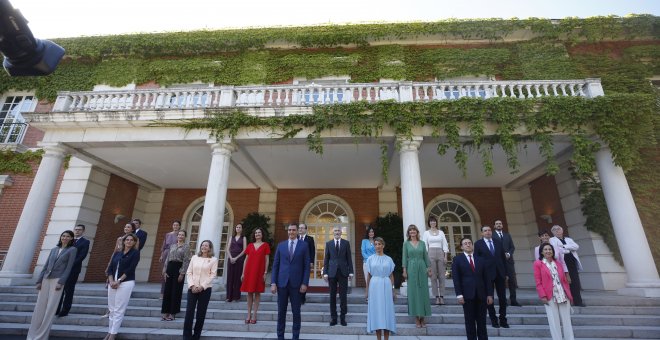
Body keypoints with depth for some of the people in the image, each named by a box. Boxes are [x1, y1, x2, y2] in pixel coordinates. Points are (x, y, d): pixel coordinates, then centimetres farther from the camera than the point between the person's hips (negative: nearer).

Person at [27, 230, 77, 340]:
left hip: (57, 280, -5)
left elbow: (69, 267, -7)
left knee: (50, 308, -2)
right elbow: (46, 266, 14)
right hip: (46, 279, 5)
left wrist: (61, 282, -14)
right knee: (39, 307, 6)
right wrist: (39, 280, 5)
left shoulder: (72, 250, -1)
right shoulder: (54, 249, 14)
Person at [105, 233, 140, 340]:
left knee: (119, 310, -4)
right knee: (112, 309, 11)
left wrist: (119, 281, -14)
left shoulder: (135, 252, -1)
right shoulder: (117, 253, 14)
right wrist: (111, 281, -7)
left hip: (126, 283, -5)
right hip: (112, 283, 5)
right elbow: (110, 268, 8)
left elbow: (131, 269, -9)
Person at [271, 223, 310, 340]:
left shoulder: (304, 246, 1)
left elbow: (307, 266, 0)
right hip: (282, 282, 2)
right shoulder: (281, 245, 6)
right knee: (281, 312, 9)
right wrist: (273, 282, -2)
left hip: (296, 283, -1)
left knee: (296, 312, 7)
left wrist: (305, 283, -7)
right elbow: (275, 265, 5)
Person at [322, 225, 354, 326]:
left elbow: (349, 258, 5)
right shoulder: (328, 243, 5)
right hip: (332, 272, 0)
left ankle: (343, 317, 17)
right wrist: (325, 272, -1)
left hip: (343, 272, 0)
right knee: (332, 295, 7)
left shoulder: (346, 243, 4)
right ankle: (333, 317, 18)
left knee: (343, 295, 3)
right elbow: (326, 259, 5)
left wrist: (351, 272, 0)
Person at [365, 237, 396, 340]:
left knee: (387, 311, 3)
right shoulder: (370, 259, 3)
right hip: (374, 286, 0)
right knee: (376, 311, 4)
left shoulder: (389, 259, 4)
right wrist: (367, 291, 4)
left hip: (386, 286, 0)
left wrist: (393, 290, 3)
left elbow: (391, 276, 7)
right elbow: (368, 275, 5)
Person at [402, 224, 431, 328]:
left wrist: (429, 268, 2)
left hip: (422, 268, 2)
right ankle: (417, 317, 10)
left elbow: (426, 256, 8)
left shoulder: (422, 243, 7)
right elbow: (404, 257, 1)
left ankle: (423, 316, 14)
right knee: (413, 291, 2)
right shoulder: (406, 243, 2)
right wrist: (404, 270, -5)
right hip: (411, 268, -2)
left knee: (423, 291, 4)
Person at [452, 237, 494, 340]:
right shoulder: (457, 259, 2)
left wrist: (489, 294, 3)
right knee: (470, 321, 5)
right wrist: (459, 295, -11)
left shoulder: (481, 259, 12)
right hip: (467, 294, -3)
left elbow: (486, 278, 10)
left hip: (481, 294, 3)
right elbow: (456, 278, -4)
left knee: (482, 321, 8)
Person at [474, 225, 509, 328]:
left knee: (503, 298, 7)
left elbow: (503, 258, 10)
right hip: (487, 274, -3)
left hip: (500, 273, 3)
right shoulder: (478, 244, -4)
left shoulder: (498, 242, 8)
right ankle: (493, 320, 19)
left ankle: (503, 320, 20)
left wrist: (506, 272, 6)